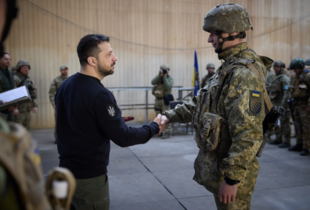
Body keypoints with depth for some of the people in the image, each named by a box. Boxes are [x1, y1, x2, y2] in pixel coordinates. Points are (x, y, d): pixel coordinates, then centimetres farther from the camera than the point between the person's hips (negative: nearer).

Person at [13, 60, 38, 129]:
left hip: (27, 110, 9)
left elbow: (33, 94, 21)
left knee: (26, 128, 14)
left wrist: (35, 105, 13)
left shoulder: (28, 79, 17)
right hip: (18, 110, -8)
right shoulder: (15, 79, -10)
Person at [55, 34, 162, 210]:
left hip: (67, 168, 8)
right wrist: (154, 127, -8)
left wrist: (115, 119, 15)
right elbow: (123, 137, -22)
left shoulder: (65, 85, 2)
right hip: (89, 176, -8)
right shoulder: (100, 94, -25)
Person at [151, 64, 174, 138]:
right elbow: (153, 82, -7)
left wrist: (165, 77, -15)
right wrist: (159, 75, -13)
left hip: (165, 99, -5)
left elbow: (168, 87, -16)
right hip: (157, 99, 5)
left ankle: (167, 132, -6)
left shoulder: (170, 78, 1)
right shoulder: (158, 77, 12)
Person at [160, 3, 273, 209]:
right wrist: (170, 116, 6)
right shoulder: (228, 68, 9)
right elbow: (200, 102, 16)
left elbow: (249, 136, -27)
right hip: (216, 163, 9)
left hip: (230, 170, -9)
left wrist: (232, 178, -24)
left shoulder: (245, 74, -23)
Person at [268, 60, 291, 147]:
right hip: (276, 104, 9)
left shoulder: (285, 78, -12)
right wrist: (271, 100, 20)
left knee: (284, 123, -4)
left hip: (282, 105, -9)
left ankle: (286, 142, 2)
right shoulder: (276, 78, 18)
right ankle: (278, 139, 26)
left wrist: (283, 104, -26)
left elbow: (287, 92, -20)